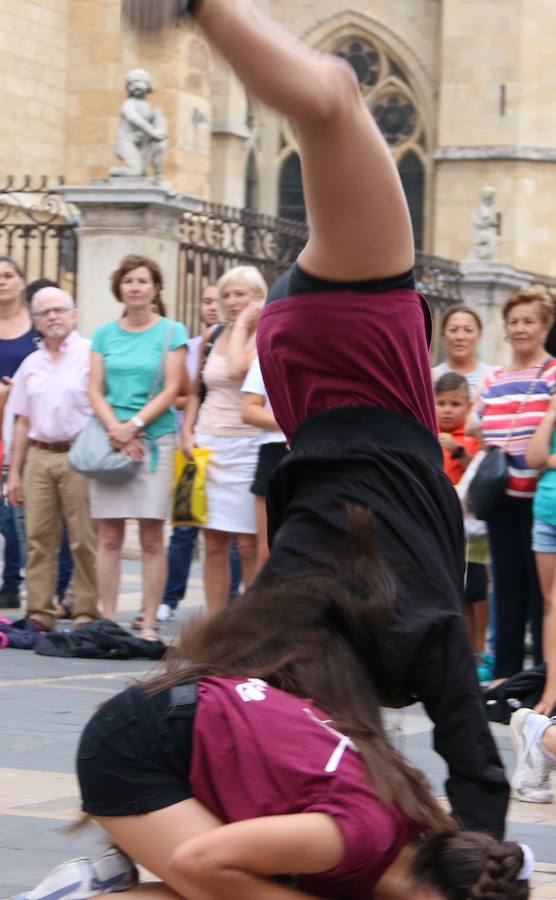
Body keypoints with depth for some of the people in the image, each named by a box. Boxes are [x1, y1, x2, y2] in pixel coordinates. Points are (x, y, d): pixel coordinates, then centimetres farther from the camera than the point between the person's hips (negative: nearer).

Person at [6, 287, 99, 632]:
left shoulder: (91, 354, 0)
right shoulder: (31, 365, 17)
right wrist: (14, 472, 14)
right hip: (39, 457, 5)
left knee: (84, 540, -5)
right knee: (39, 539, 2)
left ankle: (87, 614, -2)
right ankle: (39, 614, 5)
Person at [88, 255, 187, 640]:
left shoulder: (172, 332, 4)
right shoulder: (105, 334, 11)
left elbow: (171, 390, -3)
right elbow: (95, 391, 6)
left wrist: (134, 426, -11)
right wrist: (115, 429, -9)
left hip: (155, 437, -2)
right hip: (111, 439, 2)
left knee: (152, 538, -3)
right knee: (110, 537, 1)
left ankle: (149, 624, -1)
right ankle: (108, 621, 5)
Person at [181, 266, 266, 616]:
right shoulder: (213, 335, 14)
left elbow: (237, 369, -24)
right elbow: (196, 391, 21)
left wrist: (242, 325, -11)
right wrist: (187, 433, 7)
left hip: (246, 447, -5)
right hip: (208, 444, 5)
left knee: (249, 545, -5)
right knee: (214, 543, 6)